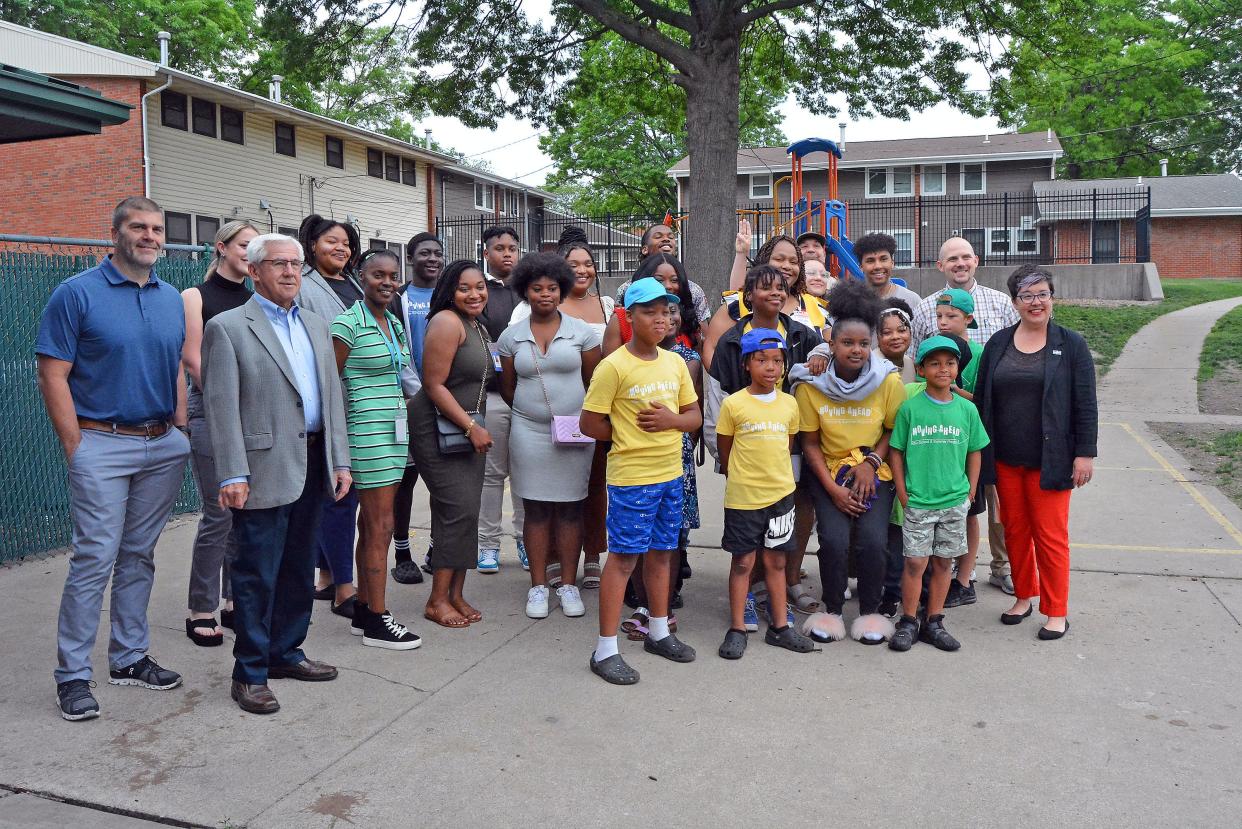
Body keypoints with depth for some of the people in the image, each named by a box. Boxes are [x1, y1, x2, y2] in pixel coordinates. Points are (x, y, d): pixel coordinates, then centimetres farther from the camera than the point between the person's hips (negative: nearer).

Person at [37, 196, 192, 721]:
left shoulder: (172, 299, 11)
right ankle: (73, 674, 8)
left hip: (164, 447, 5)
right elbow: (52, 374, -8)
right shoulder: (76, 294, -6)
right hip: (103, 445, -5)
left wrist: (179, 434, 9)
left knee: (139, 556, 13)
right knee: (94, 559, -4)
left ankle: (130, 658, 24)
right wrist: (76, 447, -11)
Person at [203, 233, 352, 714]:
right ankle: (250, 674, 12)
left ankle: (285, 653, 30)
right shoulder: (228, 328, -5)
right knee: (257, 576, 0)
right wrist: (232, 475, -17)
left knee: (298, 569, 15)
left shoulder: (316, 326, 15)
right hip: (264, 470, -6)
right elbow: (222, 407, -10)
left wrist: (339, 460, 9)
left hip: (312, 466, 7)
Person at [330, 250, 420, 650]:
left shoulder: (394, 324, 14)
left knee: (371, 524, 12)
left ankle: (363, 610, 20)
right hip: (366, 432, -8)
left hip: (394, 430, 8)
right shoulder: (348, 323, -9)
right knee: (380, 526, -5)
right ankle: (377, 621, 3)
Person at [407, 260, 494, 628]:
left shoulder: (479, 326, 14)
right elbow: (434, 385, -19)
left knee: (467, 511, 7)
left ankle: (456, 594, 16)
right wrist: (472, 427, -18)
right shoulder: (447, 322, -14)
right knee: (459, 510, -11)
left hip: (468, 428, 9)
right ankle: (437, 600, -1)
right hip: (437, 429, -8)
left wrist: (476, 426, 13)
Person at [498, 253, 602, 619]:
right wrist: (532, 410, 10)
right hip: (529, 433, 1)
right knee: (536, 509, 3)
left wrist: (584, 419, -2)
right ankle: (538, 586, 12)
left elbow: (594, 382, 5)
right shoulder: (512, 336, 5)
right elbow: (508, 388, 13)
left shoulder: (580, 331, 2)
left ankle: (568, 585, 13)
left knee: (570, 507, 4)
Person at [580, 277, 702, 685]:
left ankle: (659, 632, 33)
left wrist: (670, 421, -10)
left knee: (661, 552, 17)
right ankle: (605, 651, 6)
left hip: (671, 474, 6)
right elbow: (590, 424, -11)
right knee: (623, 557, -2)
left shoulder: (675, 362, 6)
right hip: (631, 478, -6)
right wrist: (631, 433, -6)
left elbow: (694, 416, 10)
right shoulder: (613, 367, -14)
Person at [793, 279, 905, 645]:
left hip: (875, 473, 0)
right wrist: (833, 489, -9)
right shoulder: (811, 385, -8)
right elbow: (810, 443, -1)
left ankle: (869, 612, 5)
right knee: (833, 539, -18)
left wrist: (871, 462, -11)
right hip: (829, 472, 0)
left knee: (873, 540, -18)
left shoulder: (889, 381, -8)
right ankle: (832, 611, 5)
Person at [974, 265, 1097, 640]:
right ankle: (1024, 597, 28)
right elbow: (981, 398, 9)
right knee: (1015, 530, 12)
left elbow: (1085, 403, -3)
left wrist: (1085, 453, -8)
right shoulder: (997, 344, 6)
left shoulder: (1071, 344, -2)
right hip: (1006, 459, 3)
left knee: (1051, 535, 0)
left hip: (1049, 459, -3)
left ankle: (1057, 612, 12)